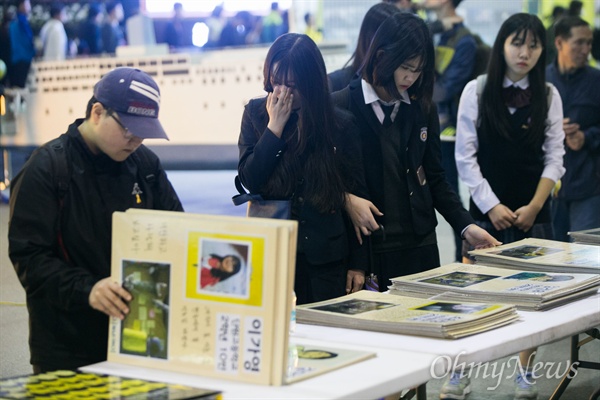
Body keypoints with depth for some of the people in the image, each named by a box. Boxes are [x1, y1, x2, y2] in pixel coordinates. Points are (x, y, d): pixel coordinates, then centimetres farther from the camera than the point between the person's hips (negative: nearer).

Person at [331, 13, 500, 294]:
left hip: (419, 246, 4)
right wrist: (347, 199, -20)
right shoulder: (341, 106, -6)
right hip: (363, 247, -4)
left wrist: (467, 227, 2)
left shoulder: (423, 110, 9)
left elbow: (435, 178, 12)